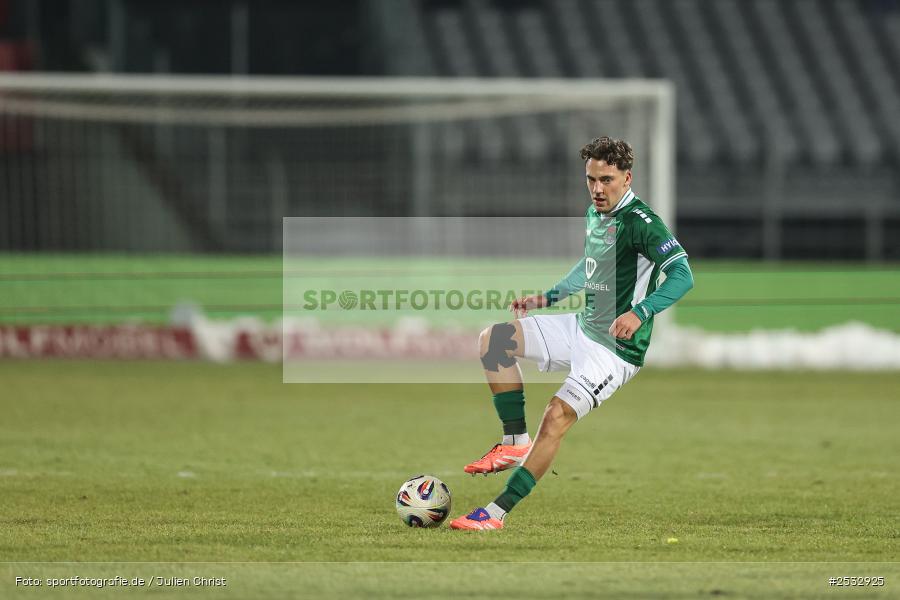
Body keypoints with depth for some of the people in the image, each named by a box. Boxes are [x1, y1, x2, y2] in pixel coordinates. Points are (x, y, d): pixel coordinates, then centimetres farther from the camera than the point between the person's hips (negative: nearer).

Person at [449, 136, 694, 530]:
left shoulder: (640, 221, -19)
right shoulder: (594, 213, 9)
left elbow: (682, 275, -27)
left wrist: (640, 312, -39)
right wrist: (547, 298, 22)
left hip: (616, 349, -9)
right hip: (581, 328, 9)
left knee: (557, 415, -23)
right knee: (493, 340, 3)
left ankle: (498, 512, -20)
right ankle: (515, 444, 4)